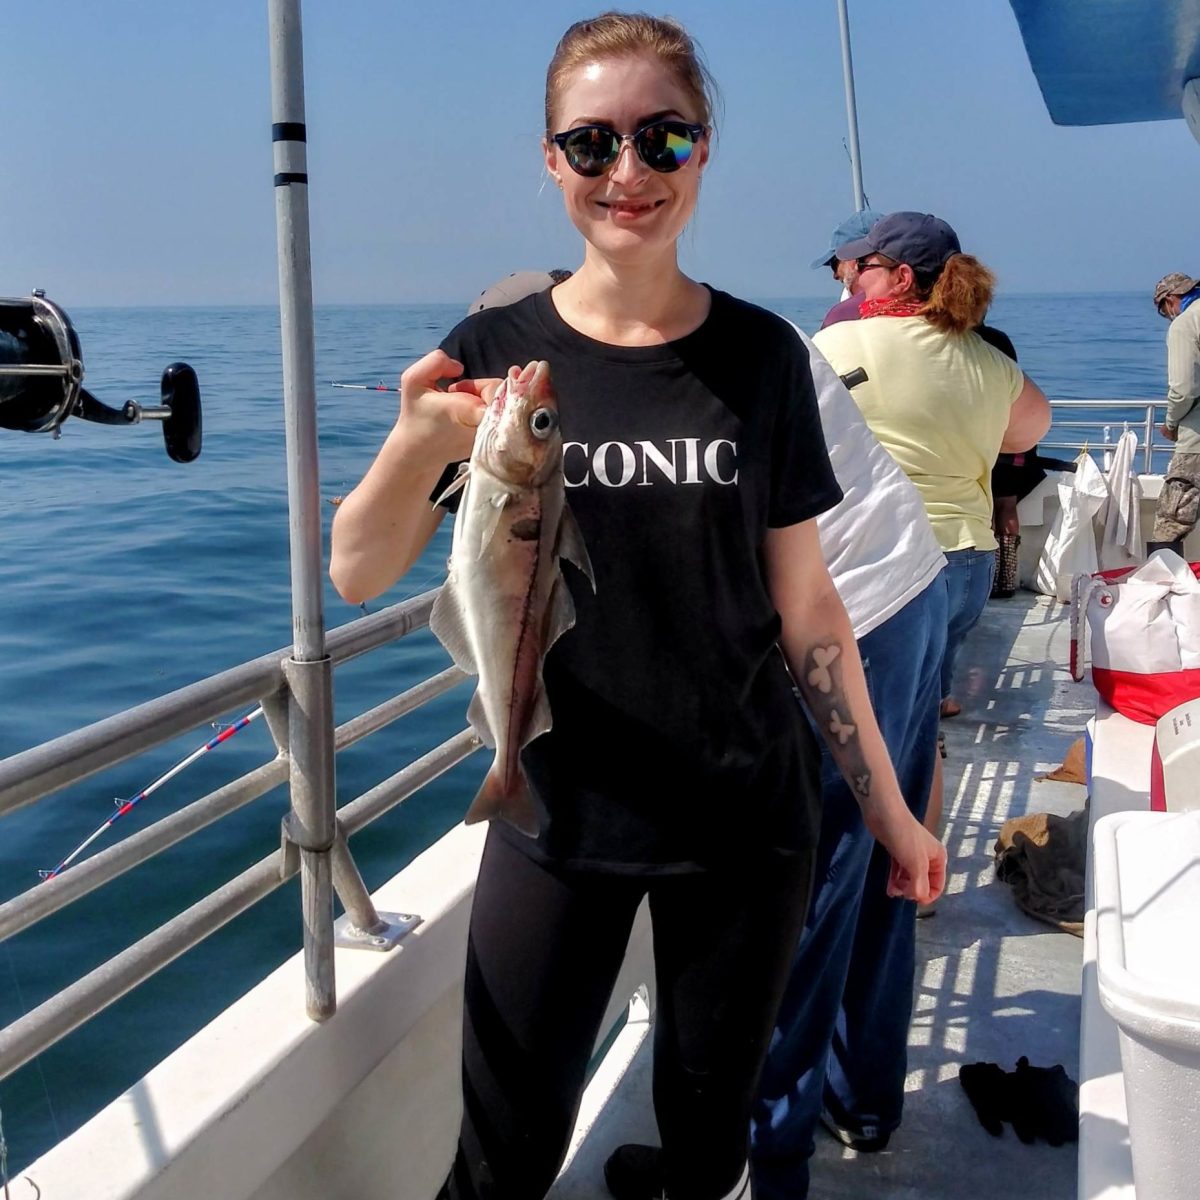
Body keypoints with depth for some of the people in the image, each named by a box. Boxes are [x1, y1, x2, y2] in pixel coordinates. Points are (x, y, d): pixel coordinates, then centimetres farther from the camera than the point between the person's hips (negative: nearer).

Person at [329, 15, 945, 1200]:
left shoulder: (760, 354, -3)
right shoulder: (498, 349, -5)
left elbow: (804, 603, 2)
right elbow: (357, 575, -8)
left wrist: (884, 799, 4)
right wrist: (419, 442, -27)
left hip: (746, 824, 1)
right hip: (558, 820, 0)